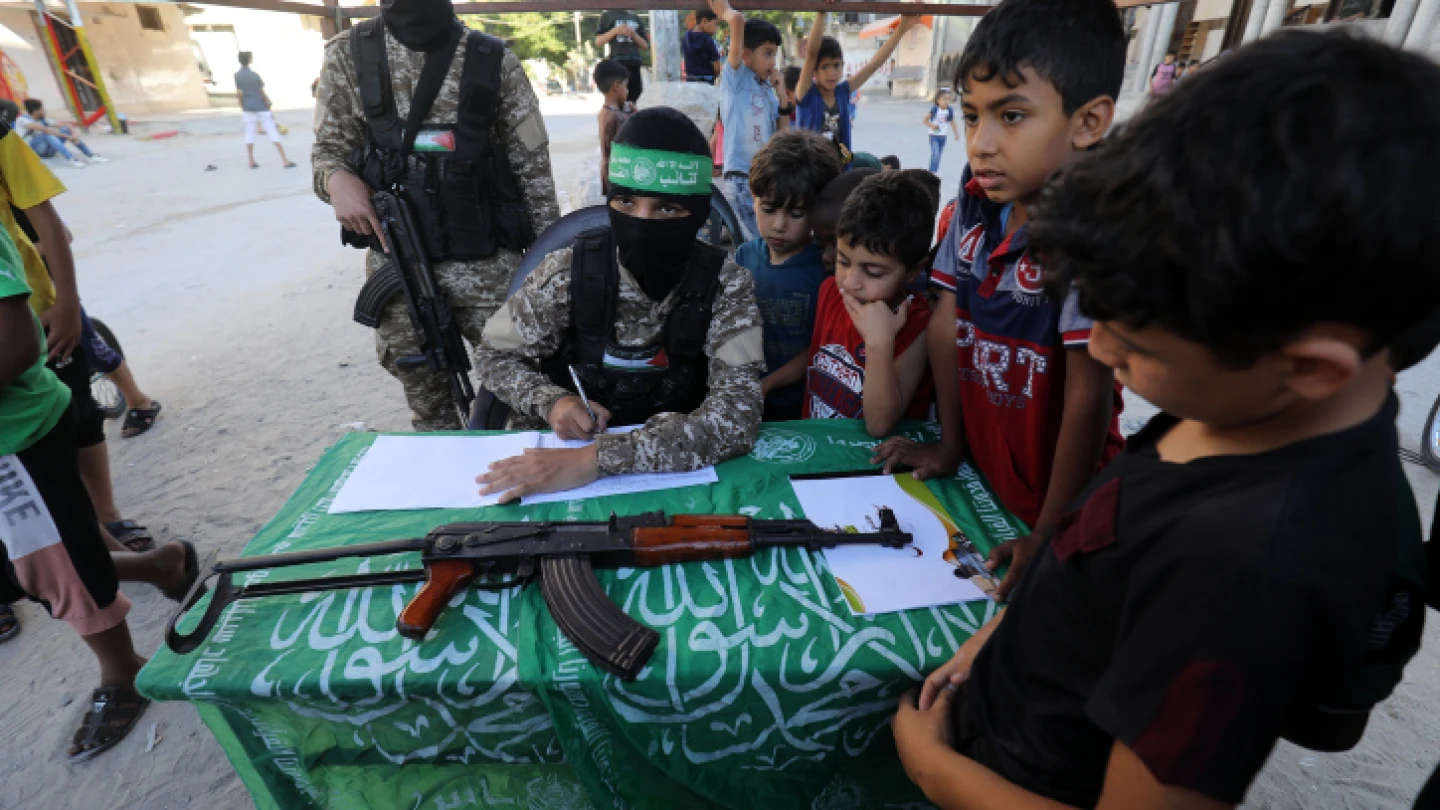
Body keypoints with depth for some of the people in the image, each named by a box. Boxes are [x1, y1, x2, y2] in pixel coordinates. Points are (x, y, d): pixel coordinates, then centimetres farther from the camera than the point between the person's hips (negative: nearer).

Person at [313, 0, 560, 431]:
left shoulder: (494, 59, -1)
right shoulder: (348, 54, 4)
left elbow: (532, 164, 1)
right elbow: (329, 146, 10)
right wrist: (337, 177, -14)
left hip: (488, 263, -2)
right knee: (423, 394, 13)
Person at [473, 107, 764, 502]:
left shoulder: (726, 285, -13)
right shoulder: (569, 272, -10)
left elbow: (738, 417, -25)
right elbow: (495, 355, 4)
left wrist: (596, 459, -32)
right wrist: (552, 402, -17)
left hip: (675, 469, 0)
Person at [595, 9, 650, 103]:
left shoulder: (635, 17, 17)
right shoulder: (607, 16, 10)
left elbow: (645, 46, 15)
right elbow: (598, 42, 3)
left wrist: (633, 34, -3)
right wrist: (615, 31, -10)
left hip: (635, 63, 3)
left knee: (632, 102, 2)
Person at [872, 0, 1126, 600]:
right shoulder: (976, 201, -8)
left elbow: (1090, 394, -24)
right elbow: (947, 321, -1)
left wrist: (1049, 540, -18)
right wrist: (950, 445, 5)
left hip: (1051, 496, -5)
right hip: (978, 472, 5)